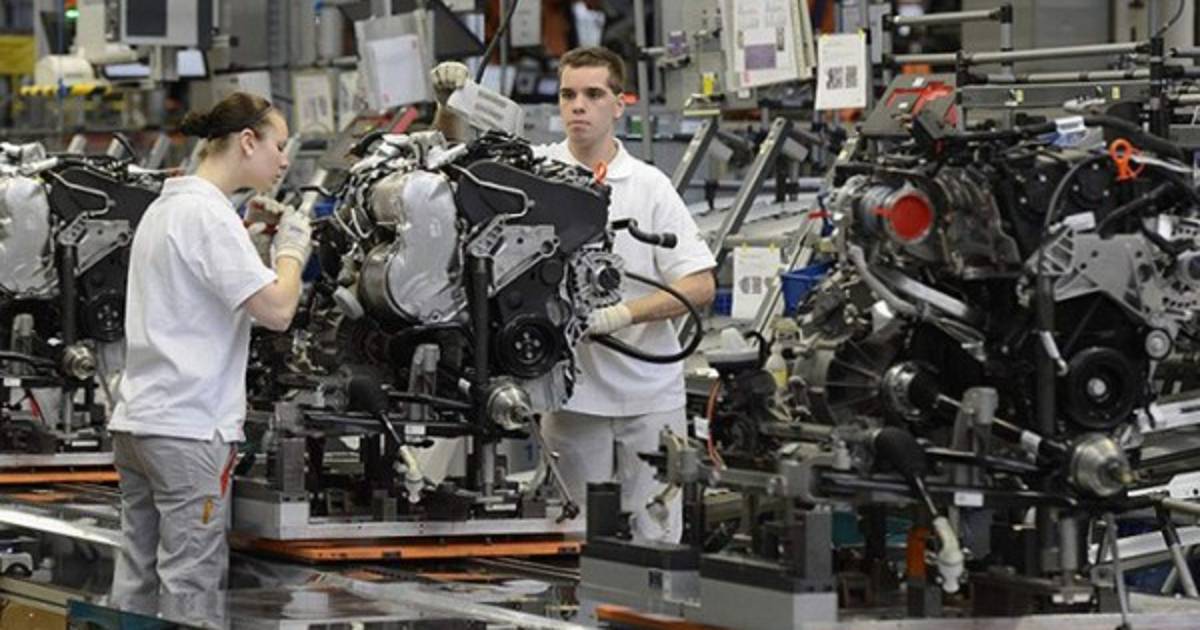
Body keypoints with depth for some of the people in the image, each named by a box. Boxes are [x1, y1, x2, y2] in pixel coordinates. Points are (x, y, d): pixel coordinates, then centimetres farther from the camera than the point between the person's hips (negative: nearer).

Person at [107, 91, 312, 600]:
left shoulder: (164, 207, 15)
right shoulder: (209, 213, -13)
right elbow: (277, 310, -19)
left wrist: (247, 233, 16)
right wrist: (292, 248, -2)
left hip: (136, 419, 9)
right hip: (189, 428, -9)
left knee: (136, 578, 8)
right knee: (190, 583, -6)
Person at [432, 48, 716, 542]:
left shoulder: (650, 186, -1)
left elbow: (700, 284, -6)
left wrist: (622, 314, -19)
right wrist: (450, 102, -21)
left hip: (649, 393, -1)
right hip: (572, 391, 1)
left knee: (657, 536, 3)